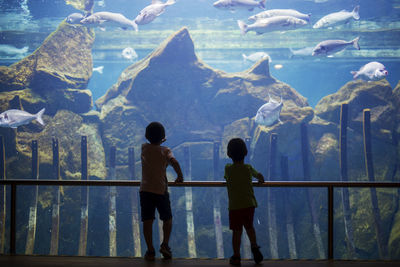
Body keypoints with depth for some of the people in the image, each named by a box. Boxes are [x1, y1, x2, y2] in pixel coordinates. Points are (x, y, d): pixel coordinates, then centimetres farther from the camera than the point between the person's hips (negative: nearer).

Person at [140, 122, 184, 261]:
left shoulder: (144, 148, 5)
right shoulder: (165, 151, -3)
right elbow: (174, 162, -22)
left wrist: (158, 142, 48)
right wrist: (180, 176, -8)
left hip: (145, 190, 1)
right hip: (161, 190, -1)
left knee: (147, 221, 2)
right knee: (167, 219, 16)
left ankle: (150, 251, -3)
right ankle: (165, 245, 3)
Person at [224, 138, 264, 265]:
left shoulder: (228, 168, -6)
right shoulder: (248, 168, 0)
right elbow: (258, 175, 18)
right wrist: (261, 179, 40)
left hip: (235, 206, -2)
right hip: (250, 204, 2)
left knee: (237, 231, 4)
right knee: (249, 227, 23)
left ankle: (236, 256, 8)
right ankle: (254, 247, 10)